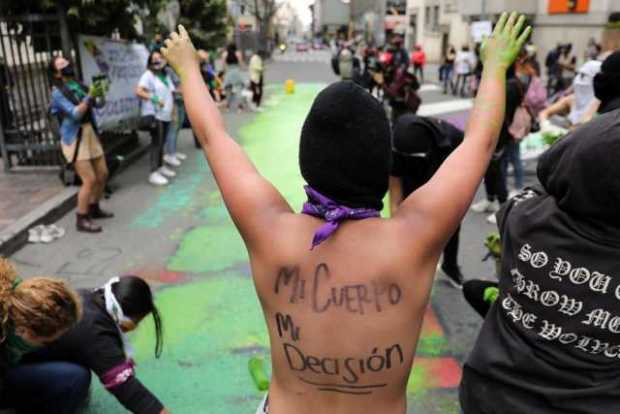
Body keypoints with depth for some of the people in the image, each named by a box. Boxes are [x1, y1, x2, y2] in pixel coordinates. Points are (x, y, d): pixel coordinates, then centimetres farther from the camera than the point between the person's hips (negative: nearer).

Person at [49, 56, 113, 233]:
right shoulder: (58, 93, -11)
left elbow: (99, 105, 6)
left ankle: (94, 208, 32)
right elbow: (75, 114, -21)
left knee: (103, 174, 13)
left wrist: (101, 94, -13)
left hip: (91, 134, 7)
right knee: (90, 180, -12)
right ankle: (81, 220, 0)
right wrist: (89, 96, -28)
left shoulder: (79, 85, 7)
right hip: (75, 139, -7)